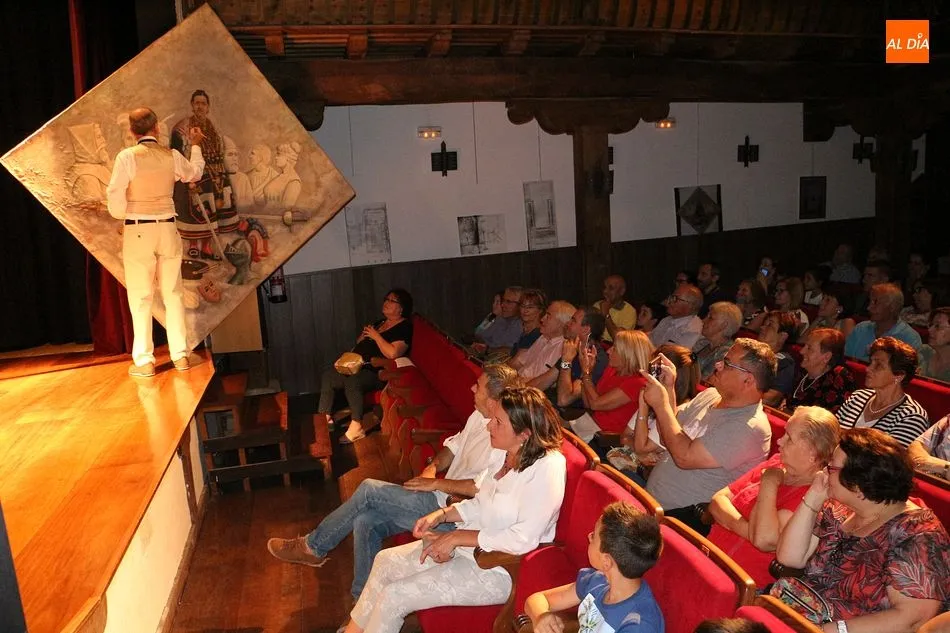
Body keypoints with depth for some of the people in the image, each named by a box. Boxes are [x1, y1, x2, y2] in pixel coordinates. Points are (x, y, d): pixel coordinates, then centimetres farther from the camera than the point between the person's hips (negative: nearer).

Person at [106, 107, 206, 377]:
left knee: (141, 297, 3)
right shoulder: (172, 156, 1)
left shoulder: (127, 156, -9)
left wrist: (121, 214, 8)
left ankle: (144, 361, 7)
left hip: (137, 231, -3)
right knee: (172, 294, 10)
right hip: (167, 228, 3)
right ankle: (180, 354, 13)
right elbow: (195, 172, 21)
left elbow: (115, 196, -12)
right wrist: (195, 144, 35)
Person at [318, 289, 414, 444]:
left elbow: (393, 353, -24)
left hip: (378, 373, -9)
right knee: (327, 376, -6)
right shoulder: (381, 322, 20)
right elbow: (360, 343, 30)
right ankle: (324, 418, -2)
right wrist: (363, 336, 6)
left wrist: (376, 336, -14)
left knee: (352, 381, -35)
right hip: (359, 366, 9)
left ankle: (356, 428, -27)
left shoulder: (404, 328, -8)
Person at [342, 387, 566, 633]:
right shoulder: (505, 454, 2)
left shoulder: (547, 467, -25)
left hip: (500, 569, -9)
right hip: (469, 546, 9)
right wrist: (441, 515, -3)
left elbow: (523, 539, -27)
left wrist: (457, 537, -21)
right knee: (385, 561, 9)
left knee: (394, 596, -9)